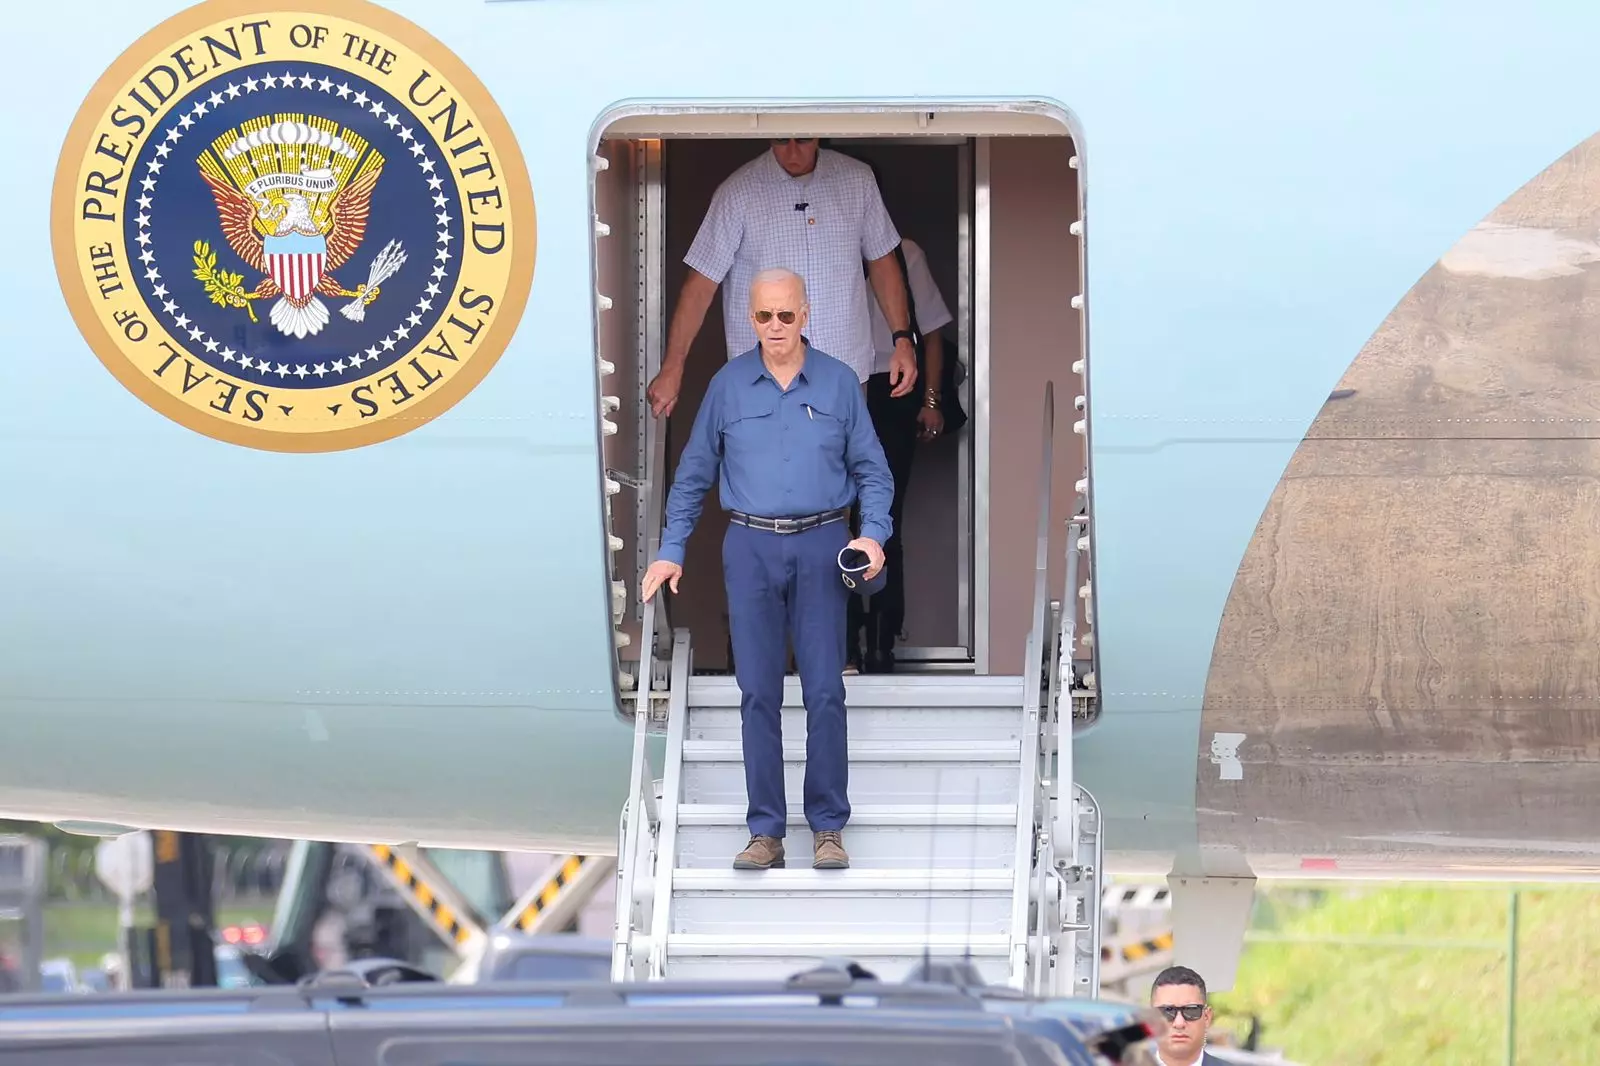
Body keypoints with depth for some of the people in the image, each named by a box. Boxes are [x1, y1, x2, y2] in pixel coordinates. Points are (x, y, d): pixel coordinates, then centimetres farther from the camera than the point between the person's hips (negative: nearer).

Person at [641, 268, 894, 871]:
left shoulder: (839, 383, 2)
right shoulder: (728, 386, 4)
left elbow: (872, 470, 5)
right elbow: (693, 475, 10)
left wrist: (873, 534, -10)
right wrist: (671, 552, 5)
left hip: (821, 548, -1)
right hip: (751, 549, 1)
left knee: (825, 690, -2)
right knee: (758, 691, 2)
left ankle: (828, 828, 5)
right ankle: (766, 831, 6)